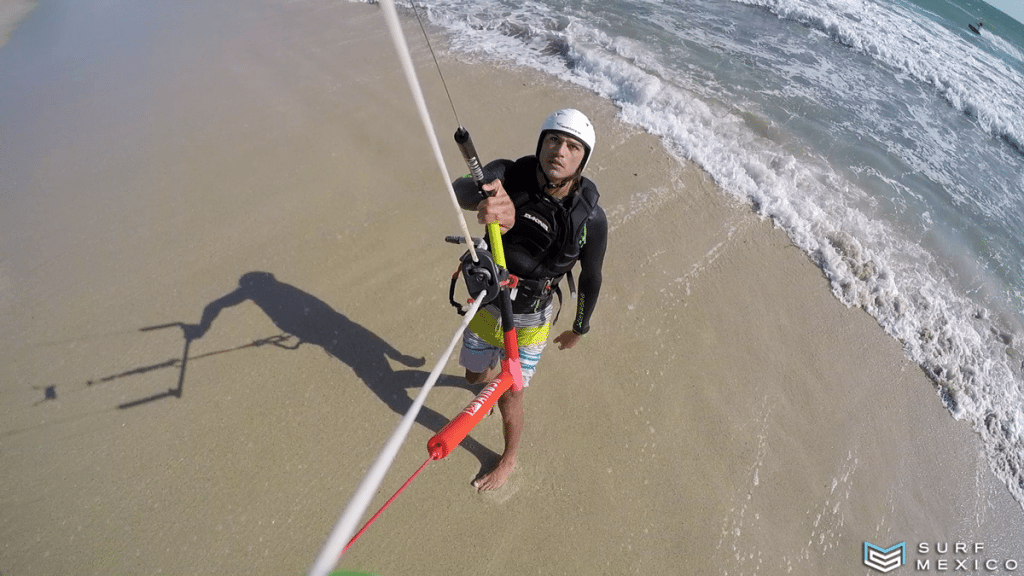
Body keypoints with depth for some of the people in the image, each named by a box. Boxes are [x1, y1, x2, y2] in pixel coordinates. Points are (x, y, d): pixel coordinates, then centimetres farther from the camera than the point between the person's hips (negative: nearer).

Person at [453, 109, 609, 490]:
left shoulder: (590, 218, -22)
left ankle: (508, 460, 40)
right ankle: (497, 372, 62)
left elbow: (591, 279, -6)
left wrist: (579, 330, 7)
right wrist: (485, 200, -67)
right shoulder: (510, 175, -21)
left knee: (507, 397, 7)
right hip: (486, 302, 3)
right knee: (474, 375, 22)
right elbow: (461, 188, -43)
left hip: (529, 319, -2)